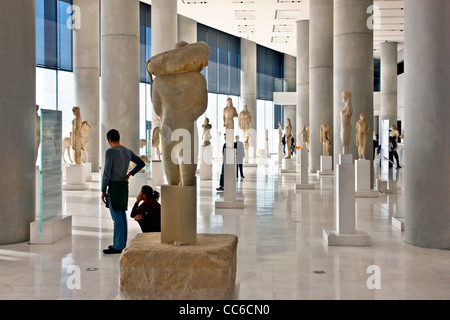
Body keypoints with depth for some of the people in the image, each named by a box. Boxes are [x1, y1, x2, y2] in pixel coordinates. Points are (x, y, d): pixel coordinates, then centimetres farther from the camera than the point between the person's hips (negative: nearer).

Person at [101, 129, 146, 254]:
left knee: (117, 217, -4)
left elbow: (106, 173, -17)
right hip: (124, 186, 8)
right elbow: (142, 163, 18)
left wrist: (103, 191, -9)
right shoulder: (128, 151, 8)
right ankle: (122, 243, 20)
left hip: (114, 187, -8)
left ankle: (118, 246, 1)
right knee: (121, 215, 13)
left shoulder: (110, 152, -16)